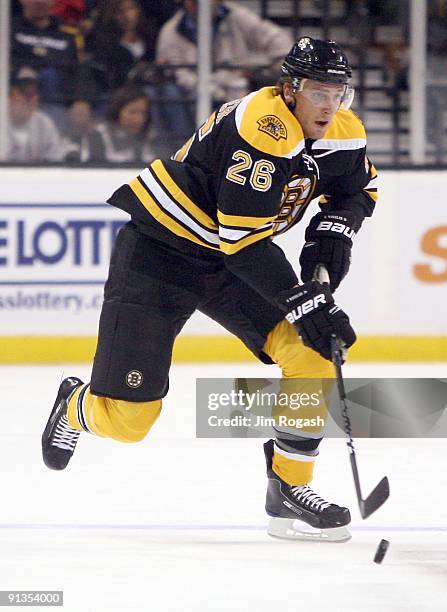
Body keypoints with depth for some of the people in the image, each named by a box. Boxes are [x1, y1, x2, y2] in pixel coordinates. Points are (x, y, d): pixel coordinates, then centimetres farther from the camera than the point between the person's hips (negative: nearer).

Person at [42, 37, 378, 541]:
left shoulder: (342, 132, -6)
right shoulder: (260, 129, -31)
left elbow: (358, 187, 16)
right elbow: (245, 241, -30)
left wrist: (333, 230, -6)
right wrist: (306, 305, -30)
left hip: (236, 259, 7)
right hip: (159, 249, -7)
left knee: (313, 353, -15)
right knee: (127, 418, -7)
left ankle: (288, 489, -2)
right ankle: (76, 407, 31)